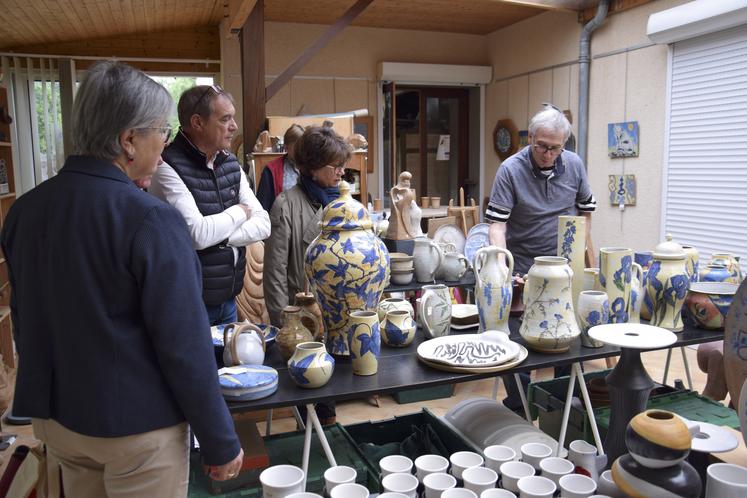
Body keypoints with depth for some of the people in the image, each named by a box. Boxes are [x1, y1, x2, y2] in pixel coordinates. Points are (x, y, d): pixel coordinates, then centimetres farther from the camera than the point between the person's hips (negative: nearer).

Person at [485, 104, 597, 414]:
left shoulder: (574, 165, -2)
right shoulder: (510, 170, -15)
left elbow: (585, 211, 11)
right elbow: (497, 224, -19)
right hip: (523, 270, -3)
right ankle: (517, 407, 21)